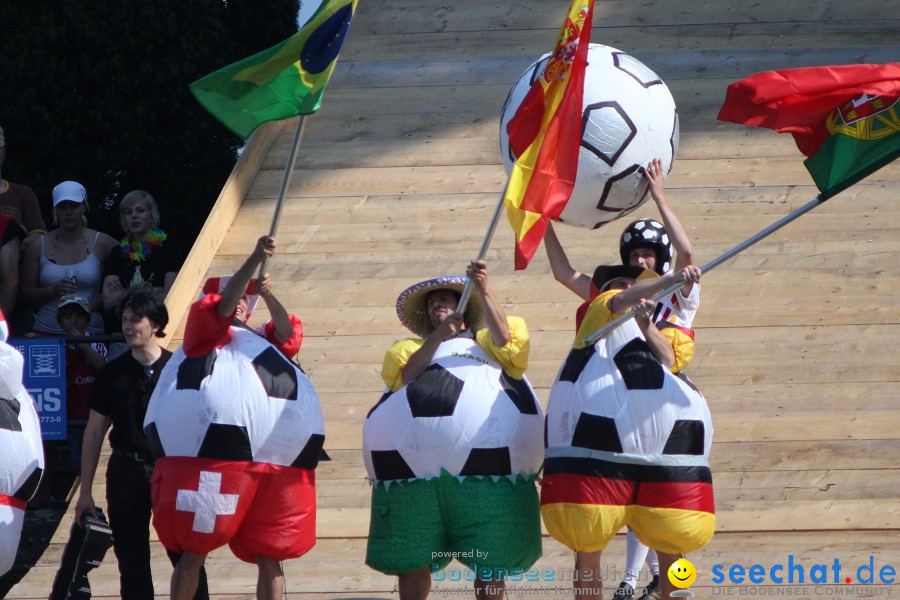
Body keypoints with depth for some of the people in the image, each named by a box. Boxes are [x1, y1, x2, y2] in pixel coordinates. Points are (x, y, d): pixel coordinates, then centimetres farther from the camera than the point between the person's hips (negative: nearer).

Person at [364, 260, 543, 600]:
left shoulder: (485, 342, 26)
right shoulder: (411, 349, 28)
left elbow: (503, 337, 3)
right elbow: (407, 376, 6)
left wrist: (484, 290, -6)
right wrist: (437, 337, -6)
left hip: (483, 454, -1)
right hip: (414, 459, 1)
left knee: (491, 559, 1)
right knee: (412, 559, 4)